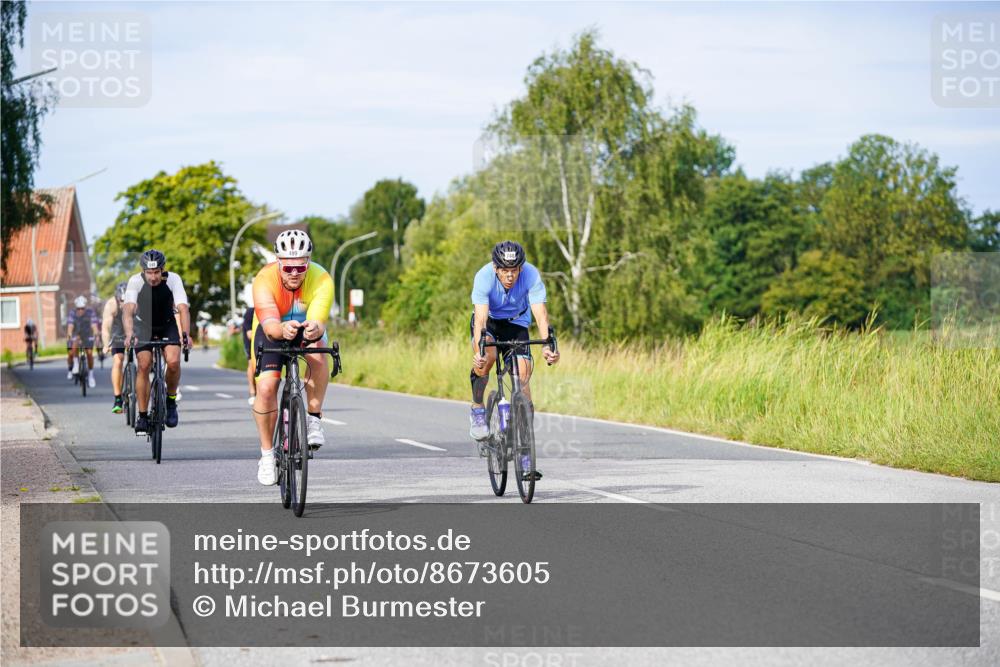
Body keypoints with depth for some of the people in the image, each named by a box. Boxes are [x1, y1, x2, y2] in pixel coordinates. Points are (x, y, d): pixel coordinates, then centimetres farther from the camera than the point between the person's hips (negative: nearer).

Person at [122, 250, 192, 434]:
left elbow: (183, 309, -35)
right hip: (143, 325, 0)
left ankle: (171, 401, 2)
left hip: (168, 324, 0)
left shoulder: (173, 280, -26)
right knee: (143, 366, -15)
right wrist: (129, 334, -56)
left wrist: (185, 334, -52)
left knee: (173, 361, -23)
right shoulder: (135, 281, -27)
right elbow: (128, 310, -39)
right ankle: (142, 415, -3)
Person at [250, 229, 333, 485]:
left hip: (307, 329, 0)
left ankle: (314, 420, -19)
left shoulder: (321, 279, -30)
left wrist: (315, 328, -66)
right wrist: (283, 329, -67)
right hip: (272, 331, 0)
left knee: (318, 354, -35)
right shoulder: (265, 280, -32)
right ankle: (267, 454, 0)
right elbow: (270, 326, -44)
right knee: (266, 388, -18)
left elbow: (319, 320, -41)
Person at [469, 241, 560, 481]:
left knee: (523, 376, -14)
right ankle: (477, 409, -7)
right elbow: (480, 318, -38)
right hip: (489, 320, -1)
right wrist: (479, 349, -55)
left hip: (516, 322, 1)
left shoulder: (531, 276, -30)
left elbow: (540, 313, -36)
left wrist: (547, 345, -52)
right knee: (487, 357, -34)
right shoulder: (484, 276, -32)